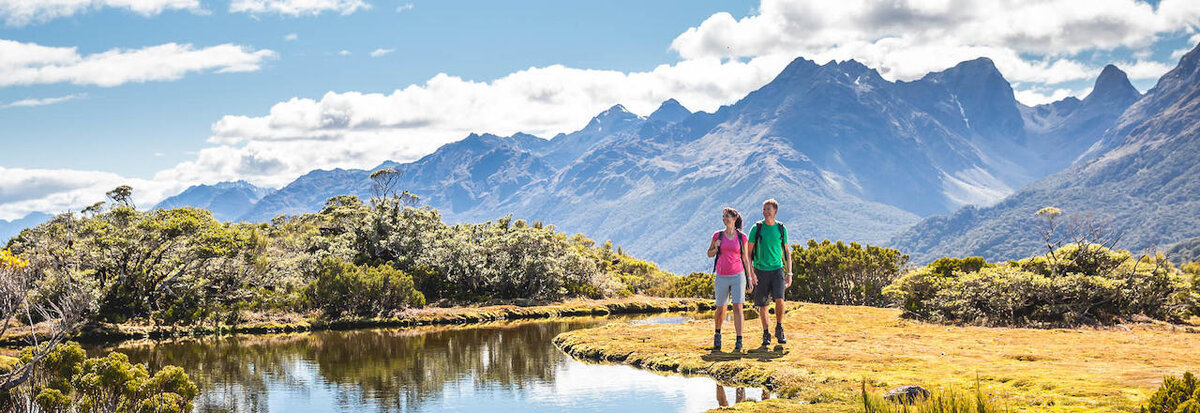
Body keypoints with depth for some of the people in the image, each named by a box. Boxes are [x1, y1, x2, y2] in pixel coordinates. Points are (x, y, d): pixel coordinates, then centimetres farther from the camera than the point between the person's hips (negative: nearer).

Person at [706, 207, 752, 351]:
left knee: (738, 307, -10)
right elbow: (709, 254, 12)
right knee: (721, 309, 9)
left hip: (738, 276, -1)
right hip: (721, 277, 1)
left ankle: (739, 341, -10)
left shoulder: (742, 237, 2)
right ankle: (717, 334, 34)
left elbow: (745, 258, 7)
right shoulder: (718, 235, 3)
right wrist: (716, 248, -10)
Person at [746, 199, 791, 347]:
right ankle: (766, 334, 17)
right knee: (762, 305, 3)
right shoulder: (757, 228, -1)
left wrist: (789, 273, 6)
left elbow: (787, 252, 12)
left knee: (779, 299, -18)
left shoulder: (781, 228, 5)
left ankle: (779, 329, 1)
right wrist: (751, 273, -9)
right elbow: (748, 252, 0)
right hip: (760, 271, 0)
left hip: (777, 269, 0)